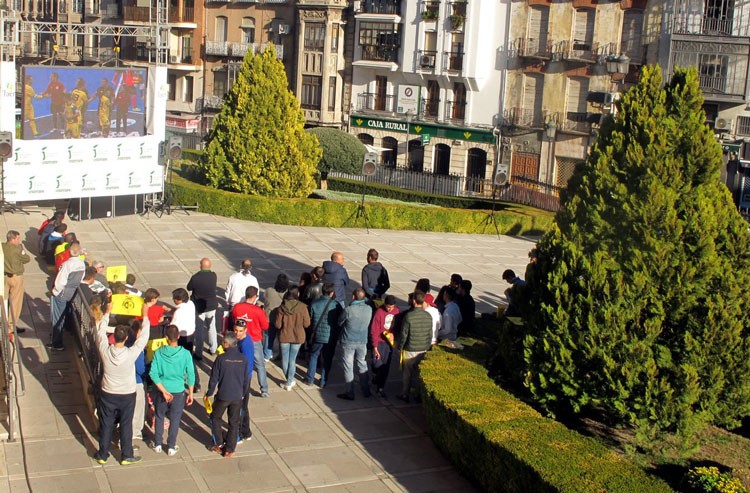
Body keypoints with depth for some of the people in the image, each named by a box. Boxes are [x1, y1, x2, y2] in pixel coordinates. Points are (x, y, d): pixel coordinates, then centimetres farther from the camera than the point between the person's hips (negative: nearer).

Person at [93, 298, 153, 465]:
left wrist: (107, 312, 5)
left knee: (106, 425, 16)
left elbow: (100, 331, -4)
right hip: (127, 395, -2)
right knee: (126, 425, 13)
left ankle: (102, 455, 28)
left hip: (108, 394, 2)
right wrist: (145, 315, -6)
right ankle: (126, 456, 23)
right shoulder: (131, 353, -26)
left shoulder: (104, 350, -20)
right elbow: (143, 336, -14)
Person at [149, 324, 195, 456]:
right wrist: (190, 393, 3)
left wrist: (163, 391, -14)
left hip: (161, 390, 1)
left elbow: (153, 373, -16)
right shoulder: (185, 354, -14)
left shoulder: (159, 353, -13)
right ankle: (171, 447, 23)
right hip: (178, 391, -1)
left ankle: (157, 444, 31)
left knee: (159, 417, 20)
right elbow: (190, 375, -9)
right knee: (175, 419, 15)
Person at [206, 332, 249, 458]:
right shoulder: (243, 359, -5)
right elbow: (246, 379, 3)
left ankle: (218, 444, 22)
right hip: (237, 397, 3)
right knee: (234, 422, 13)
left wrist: (209, 393, 5)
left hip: (223, 395, -3)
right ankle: (230, 449, 18)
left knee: (215, 418, 20)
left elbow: (214, 378, -9)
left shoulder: (221, 358, -15)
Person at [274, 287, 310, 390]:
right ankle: (289, 383, 15)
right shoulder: (302, 307, -15)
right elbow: (306, 324, -9)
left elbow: (278, 324, -7)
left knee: (285, 359, 16)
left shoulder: (282, 307, -12)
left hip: (284, 336, 0)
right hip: (297, 337, 0)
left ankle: (290, 380, 26)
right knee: (292, 359, 10)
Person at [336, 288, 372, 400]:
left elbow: (339, 322, -6)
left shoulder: (348, 310, -21)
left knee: (348, 367, 7)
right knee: (362, 365, 19)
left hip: (348, 342, -4)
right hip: (362, 341, 4)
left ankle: (350, 393, 13)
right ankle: (366, 391, 27)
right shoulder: (369, 309, -9)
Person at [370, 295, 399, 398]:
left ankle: (381, 387, 16)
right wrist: (375, 347, -15)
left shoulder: (396, 311, -3)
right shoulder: (379, 312, -18)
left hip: (390, 342, 4)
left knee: (386, 366, 6)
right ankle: (376, 376, 30)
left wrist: (393, 334, -10)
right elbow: (374, 331, -15)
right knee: (377, 364, -3)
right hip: (379, 342, -4)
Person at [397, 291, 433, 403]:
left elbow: (404, 334, -13)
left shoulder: (408, 316, -18)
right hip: (423, 349, 4)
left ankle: (405, 395, 18)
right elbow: (430, 334, 5)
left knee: (406, 373, 10)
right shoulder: (428, 316, -3)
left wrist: (400, 347, 1)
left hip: (409, 350, -4)